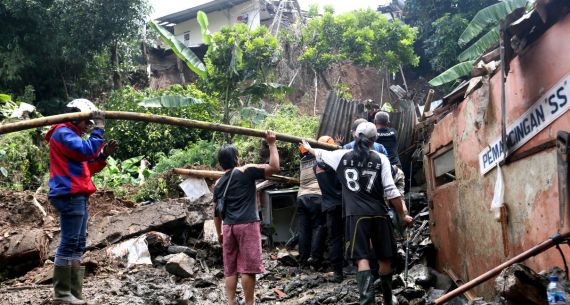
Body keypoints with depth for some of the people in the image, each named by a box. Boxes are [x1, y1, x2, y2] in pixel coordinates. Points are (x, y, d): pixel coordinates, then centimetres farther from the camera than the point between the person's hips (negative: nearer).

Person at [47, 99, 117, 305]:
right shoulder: (63, 133, -6)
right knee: (69, 244, -11)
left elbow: (85, 168, 22)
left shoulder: (71, 135, 26)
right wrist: (99, 131, -10)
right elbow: (86, 151, -21)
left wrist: (103, 155, 9)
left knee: (78, 245, 10)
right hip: (70, 195, -11)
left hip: (77, 196, 11)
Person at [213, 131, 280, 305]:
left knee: (230, 269, 10)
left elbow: (216, 211, 18)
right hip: (247, 225, -6)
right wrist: (271, 144, 1)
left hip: (229, 227, 6)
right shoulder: (246, 171, -4)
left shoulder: (219, 184, 14)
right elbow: (274, 167, -8)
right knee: (248, 267, -2)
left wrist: (219, 233, 28)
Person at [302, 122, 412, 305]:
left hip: (356, 215, 0)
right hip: (379, 214, 0)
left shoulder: (342, 156, 7)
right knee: (385, 258, 13)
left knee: (362, 258, -4)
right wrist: (403, 215, 7)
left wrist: (309, 148, 49)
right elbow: (391, 191, -2)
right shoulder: (381, 159, 2)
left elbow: (321, 154, 27)